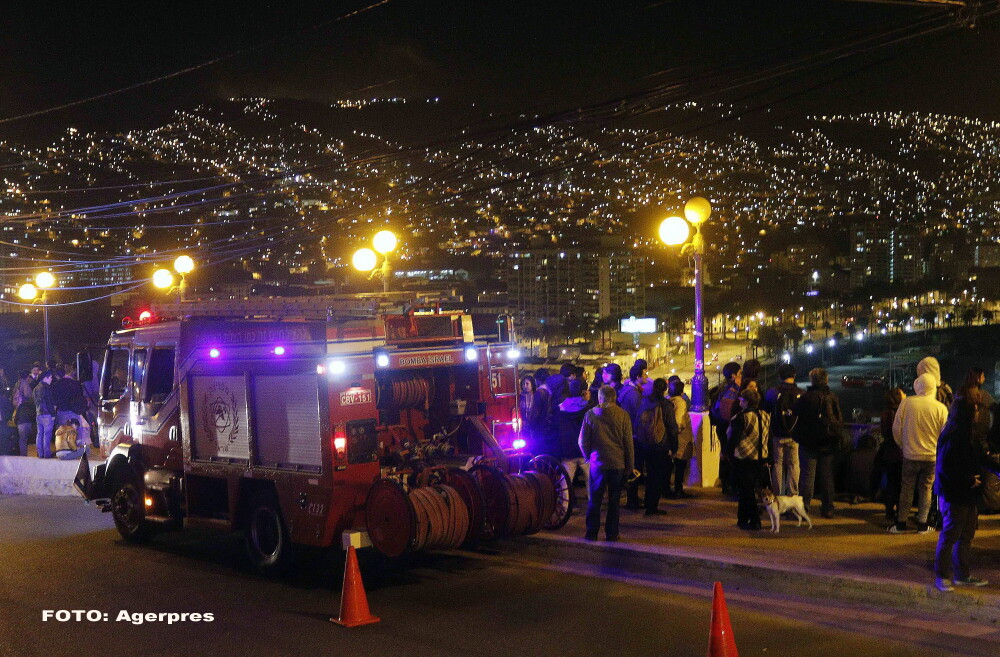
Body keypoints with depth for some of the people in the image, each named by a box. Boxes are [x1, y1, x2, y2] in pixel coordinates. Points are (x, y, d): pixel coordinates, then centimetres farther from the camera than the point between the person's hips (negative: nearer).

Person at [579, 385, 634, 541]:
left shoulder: (590, 414, -3)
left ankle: (592, 533, 7)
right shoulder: (623, 415, -3)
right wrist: (630, 465, 8)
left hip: (597, 463, 0)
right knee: (614, 500, 8)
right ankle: (612, 533, 10)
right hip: (618, 463, 0)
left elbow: (583, 441, 1)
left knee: (594, 500, 7)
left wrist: (588, 456, 16)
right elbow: (628, 443, 1)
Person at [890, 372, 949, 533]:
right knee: (926, 489, 11)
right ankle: (922, 523, 12)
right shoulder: (941, 408, -8)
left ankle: (901, 523, 13)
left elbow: (896, 428, -3)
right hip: (932, 456, 1)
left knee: (906, 489, 10)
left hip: (910, 454, 0)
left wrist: (902, 445, 13)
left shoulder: (906, 403, -9)